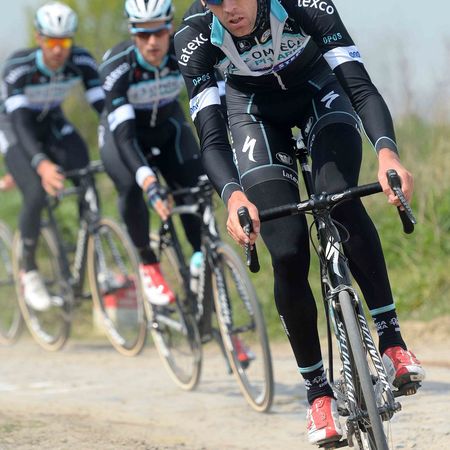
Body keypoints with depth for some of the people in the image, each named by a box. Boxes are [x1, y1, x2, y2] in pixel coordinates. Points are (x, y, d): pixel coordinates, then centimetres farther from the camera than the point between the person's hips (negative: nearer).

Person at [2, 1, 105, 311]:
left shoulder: (81, 61, -23)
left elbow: (103, 104, -25)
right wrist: (41, 163, -57)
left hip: (54, 126, 4)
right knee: (37, 195, -25)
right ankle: (30, 272, -6)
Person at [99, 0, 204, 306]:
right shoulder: (117, 66, -32)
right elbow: (124, 134, -39)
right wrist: (148, 181, -53)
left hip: (169, 129, 3)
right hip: (123, 132, -3)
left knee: (195, 186, -22)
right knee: (131, 186, -31)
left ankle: (201, 261, -7)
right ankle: (148, 265, -12)